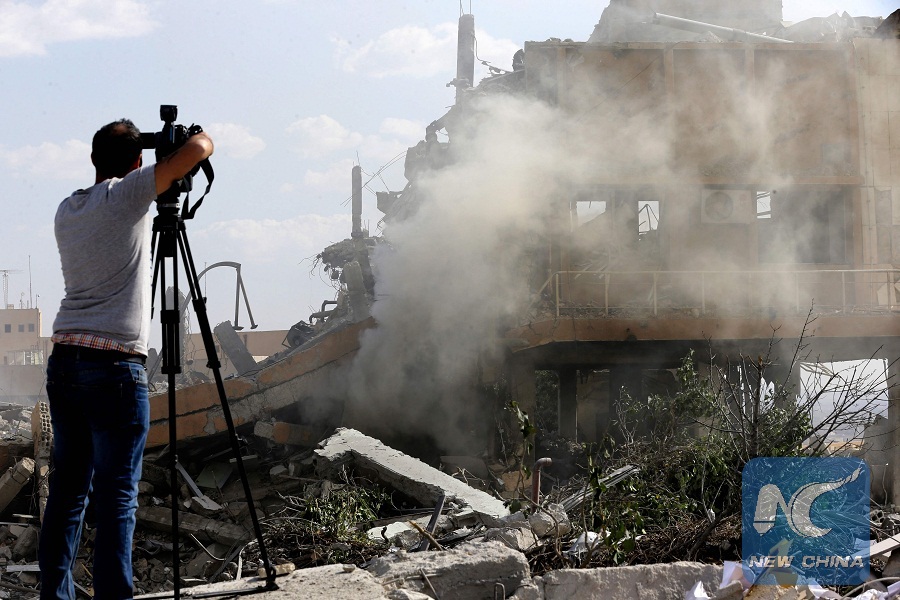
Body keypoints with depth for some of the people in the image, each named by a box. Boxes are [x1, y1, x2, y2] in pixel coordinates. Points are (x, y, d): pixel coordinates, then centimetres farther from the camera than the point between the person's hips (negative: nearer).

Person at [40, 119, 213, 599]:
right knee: (116, 495, -5)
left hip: (63, 361, 7)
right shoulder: (126, 196, -6)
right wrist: (199, 135, 12)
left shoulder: (66, 212, 14)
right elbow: (198, 150, -11)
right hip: (113, 365, -7)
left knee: (67, 487, 11)